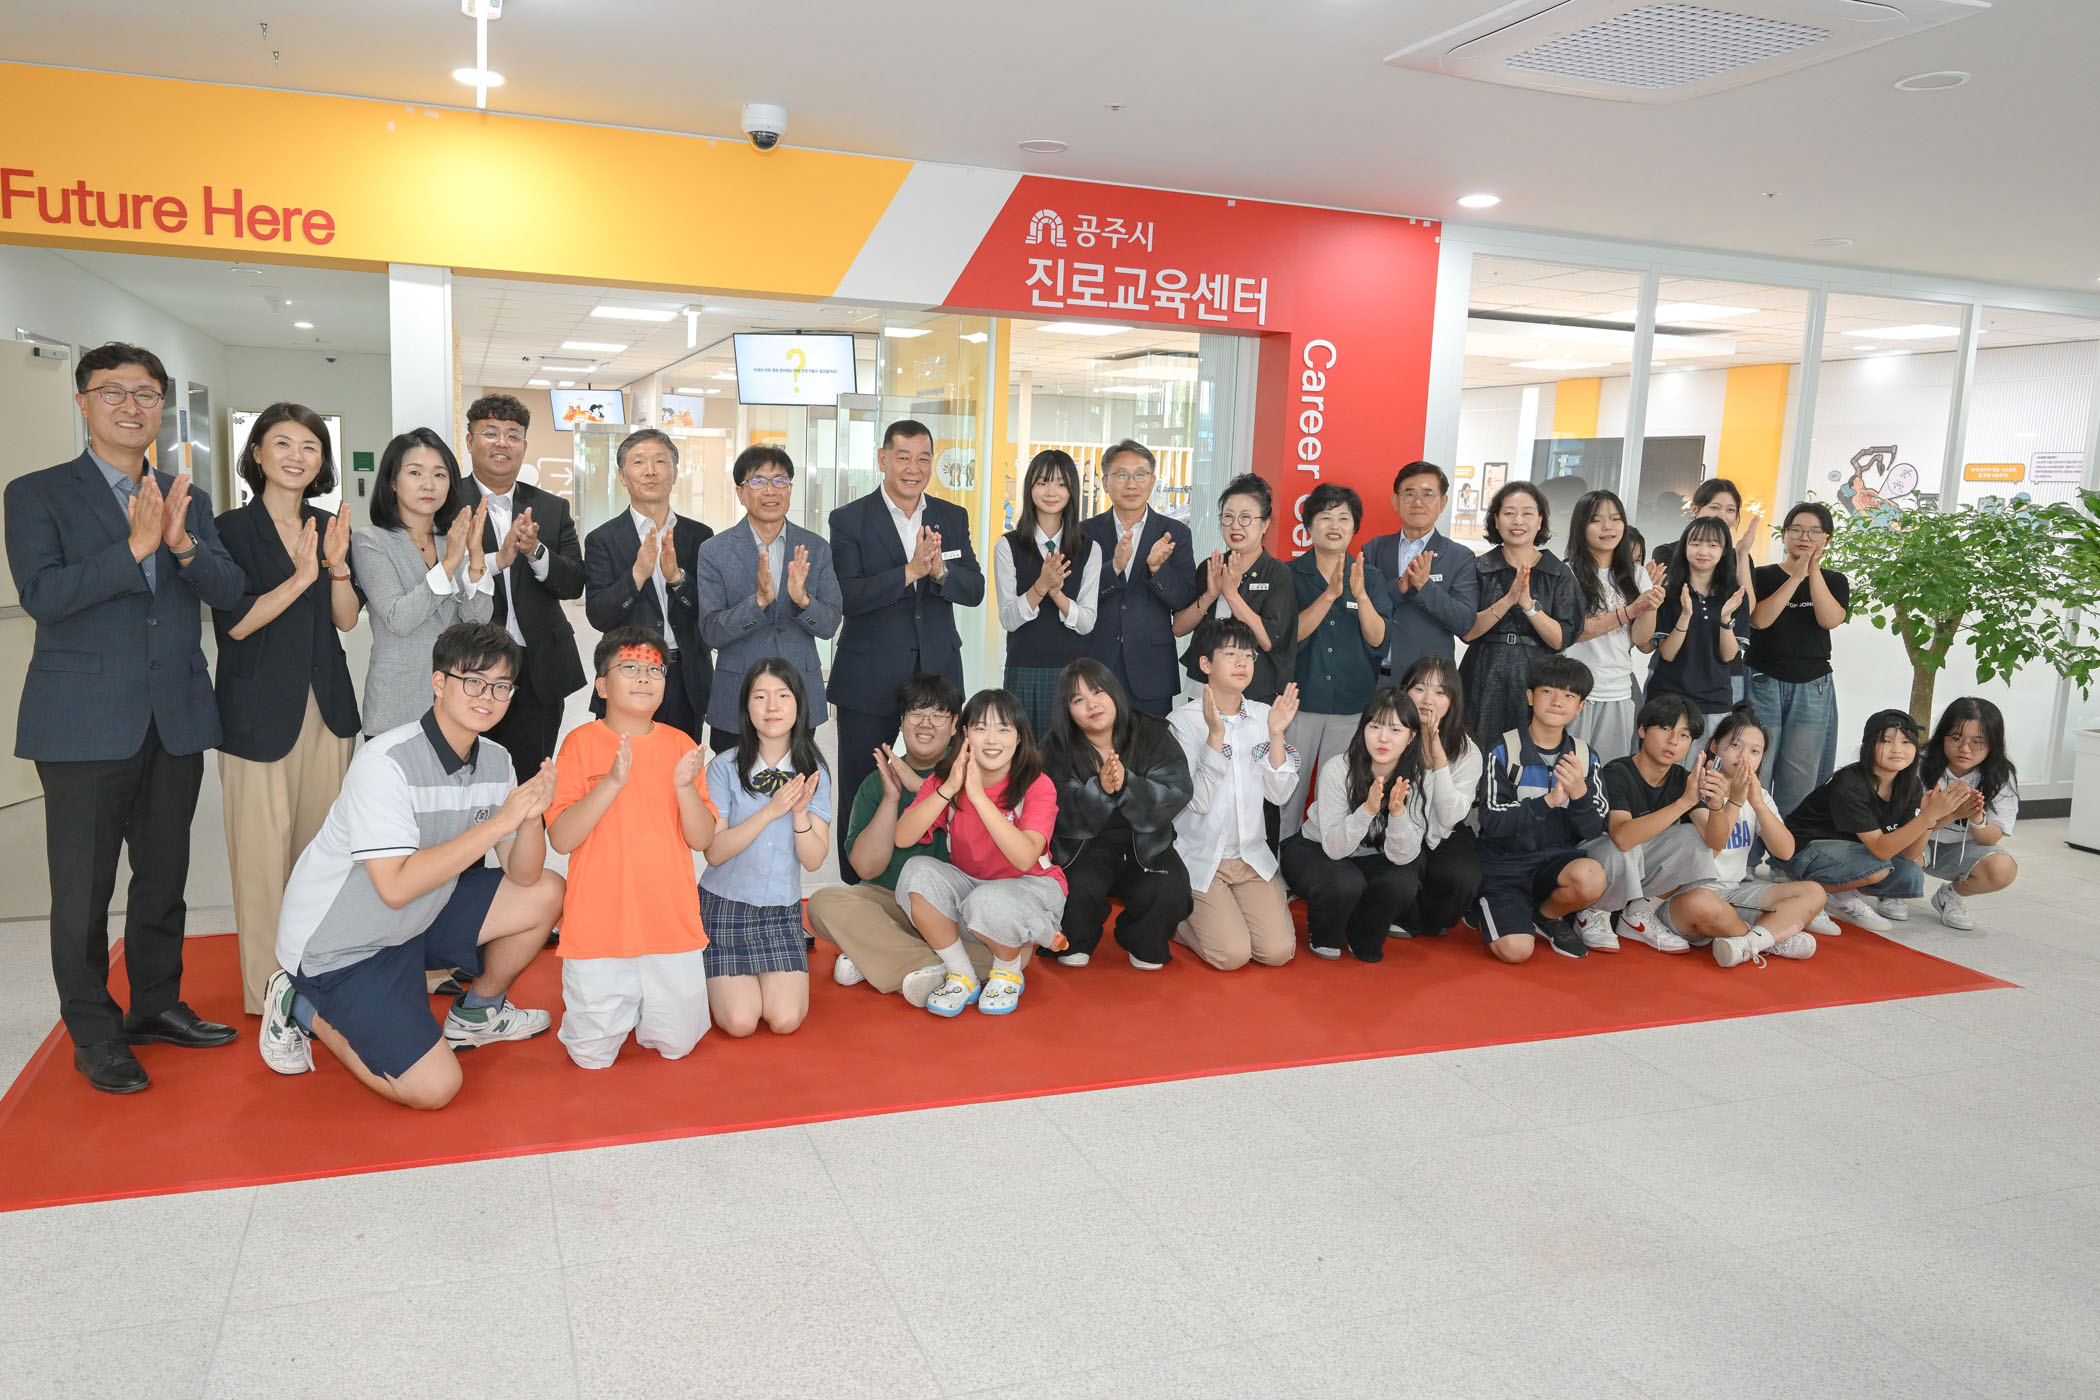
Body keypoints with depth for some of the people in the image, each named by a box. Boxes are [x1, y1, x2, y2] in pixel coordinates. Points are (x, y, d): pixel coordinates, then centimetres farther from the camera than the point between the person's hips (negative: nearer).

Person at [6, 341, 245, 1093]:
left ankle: (156, 1004, 31)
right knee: (83, 892, 3)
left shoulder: (186, 498, 12)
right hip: (86, 723, -4)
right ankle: (94, 1033, 17)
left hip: (177, 720, 4)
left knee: (164, 877, 15)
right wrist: (135, 547, -24)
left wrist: (184, 544, -19)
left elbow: (230, 593, 1)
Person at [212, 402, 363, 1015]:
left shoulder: (329, 528, 11)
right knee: (265, 849, -3)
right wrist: (301, 577, -20)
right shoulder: (233, 529, -4)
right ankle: (266, 991, 8)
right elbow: (234, 623, -11)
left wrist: (337, 566, -11)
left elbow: (347, 619, 6)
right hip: (259, 708, -5)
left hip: (326, 706, 5)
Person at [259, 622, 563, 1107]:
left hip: (417, 920, 8)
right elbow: (396, 886, -33)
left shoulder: (495, 760, -2)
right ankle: (302, 1008, 6)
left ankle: (476, 1011, 21)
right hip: (339, 946, -8)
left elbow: (522, 876, -5)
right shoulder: (386, 763, -26)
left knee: (547, 894, -2)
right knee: (433, 1087, -17)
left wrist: (532, 815, -26)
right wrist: (499, 822, -33)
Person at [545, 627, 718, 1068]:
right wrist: (612, 783, -23)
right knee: (592, 1057, 4)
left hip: (672, 925, 2)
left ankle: (643, 1007, 36)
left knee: (676, 1045, 6)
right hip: (598, 928, -2)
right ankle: (616, 1009, 34)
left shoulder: (680, 745, 4)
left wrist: (685, 786, -18)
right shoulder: (581, 742, -4)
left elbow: (702, 839, -1)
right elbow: (560, 838, -12)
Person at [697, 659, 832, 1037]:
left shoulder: (813, 772, -2)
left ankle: (773, 971, 19)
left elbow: (813, 860, -5)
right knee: (740, 1022, -13)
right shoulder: (725, 767, -9)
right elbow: (714, 852, -14)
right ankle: (718, 977, 20)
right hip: (726, 904, -2)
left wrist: (800, 812, -23)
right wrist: (771, 811, -23)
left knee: (785, 1019, -13)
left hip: (782, 909, 2)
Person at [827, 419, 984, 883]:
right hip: (869, 679, -3)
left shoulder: (952, 518, 8)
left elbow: (974, 589, 0)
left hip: (937, 673, 3)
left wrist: (939, 570, -21)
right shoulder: (850, 520, -3)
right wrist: (910, 571, -25)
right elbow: (846, 596, -15)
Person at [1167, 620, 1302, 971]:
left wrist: (1277, 735, -16)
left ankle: (1227, 911, 19)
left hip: (1252, 856, 4)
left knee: (1278, 952, -10)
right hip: (1199, 859, -4)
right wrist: (1216, 735, -29)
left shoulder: (1265, 716, 3)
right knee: (1232, 955, -17)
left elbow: (1280, 795, -4)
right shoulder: (1184, 720, -11)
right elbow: (1198, 801, -20)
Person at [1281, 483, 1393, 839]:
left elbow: (1378, 641, -4)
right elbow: (1289, 635, -11)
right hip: (1299, 700, -1)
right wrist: (1330, 594, -21)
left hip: (1353, 705, 1)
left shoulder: (1373, 579, 7)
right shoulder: (1290, 575, 1)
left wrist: (1360, 594, -18)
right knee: (1289, 791, 1)